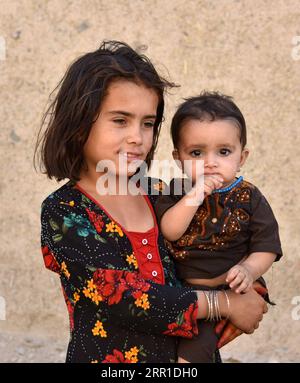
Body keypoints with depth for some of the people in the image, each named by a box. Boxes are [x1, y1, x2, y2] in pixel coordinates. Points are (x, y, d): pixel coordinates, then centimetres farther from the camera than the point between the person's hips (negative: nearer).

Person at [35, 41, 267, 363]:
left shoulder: (159, 194, -1)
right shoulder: (62, 212, -14)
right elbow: (121, 296, -22)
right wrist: (225, 303, -17)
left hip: (177, 353, 4)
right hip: (102, 355, -4)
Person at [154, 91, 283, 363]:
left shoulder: (249, 198, -2)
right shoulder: (176, 191, 1)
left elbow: (267, 247, -1)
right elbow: (169, 231, -15)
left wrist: (248, 270, -21)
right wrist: (195, 195, -25)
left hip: (228, 290, -4)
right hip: (176, 287, 4)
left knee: (194, 342, -24)